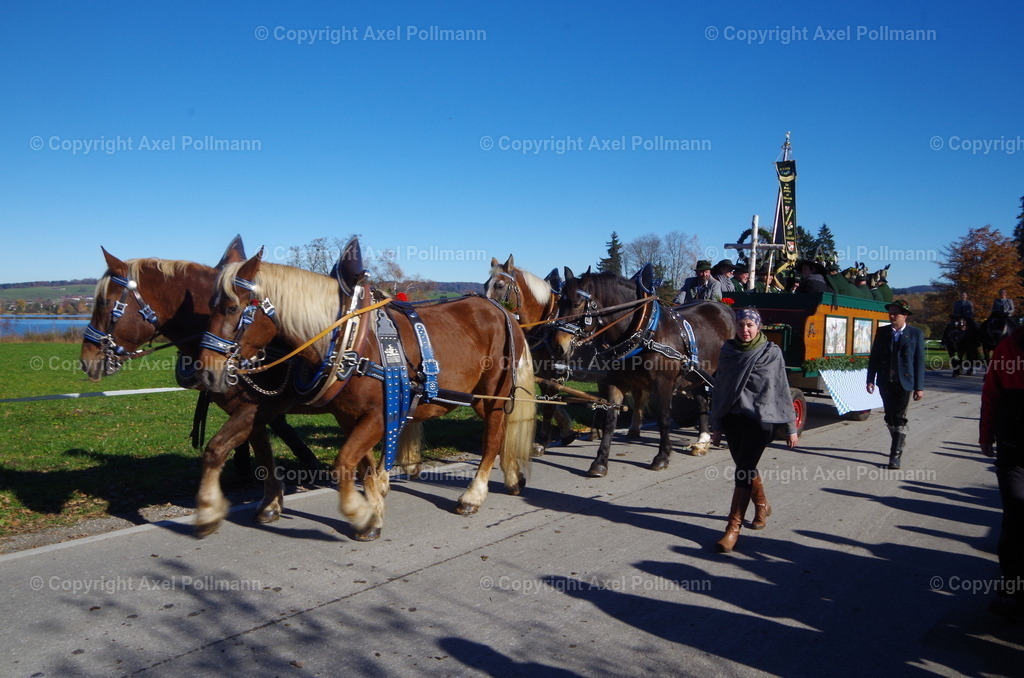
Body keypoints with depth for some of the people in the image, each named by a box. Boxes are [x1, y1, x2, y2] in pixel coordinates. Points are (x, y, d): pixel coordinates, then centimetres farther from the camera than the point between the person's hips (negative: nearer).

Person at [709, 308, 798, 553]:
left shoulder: (772, 353, -3)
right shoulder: (728, 351, 6)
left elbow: (782, 390, 0)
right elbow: (719, 388, 10)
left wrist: (791, 427, 0)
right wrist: (717, 426, 12)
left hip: (760, 418, -4)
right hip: (732, 418, 4)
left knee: (744, 471, -9)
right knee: (745, 468, 15)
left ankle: (733, 528, -7)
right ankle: (762, 506, 41)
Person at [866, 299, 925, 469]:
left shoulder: (916, 334, -1)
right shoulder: (882, 332, 6)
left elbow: (919, 361, -1)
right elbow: (874, 357, 7)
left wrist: (919, 387, -4)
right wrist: (870, 380, 0)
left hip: (904, 382, -3)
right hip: (885, 382, 3)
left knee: (899, 418, -7)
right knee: (890, 417, 12)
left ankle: (895, 455, -5)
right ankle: (899, 443, 34)